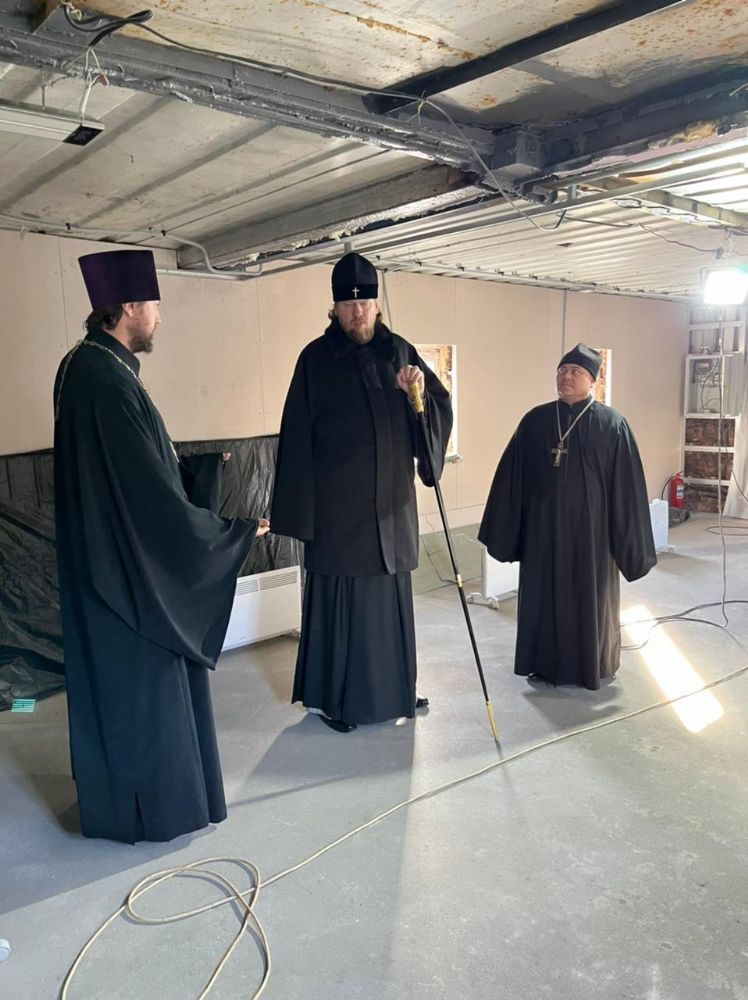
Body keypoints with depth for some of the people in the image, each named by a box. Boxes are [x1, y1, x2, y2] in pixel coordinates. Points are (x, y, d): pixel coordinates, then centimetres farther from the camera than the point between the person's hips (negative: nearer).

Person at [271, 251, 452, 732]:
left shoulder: (399, 351, 6)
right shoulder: (316, 358, -5)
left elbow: (442, 410, 7)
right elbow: (297, 438, -7)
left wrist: (420, 393, -16)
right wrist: (302, 511, -10)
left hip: (391, 503, 4)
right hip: (336, 507, -4)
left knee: (390, 599, 13)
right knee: (339, 601, 3)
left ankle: (392, 689, 29)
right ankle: (335, 697, 19)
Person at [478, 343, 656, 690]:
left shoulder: (612, 425, -5)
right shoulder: (534, 420, 1)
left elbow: (627, 485, -5)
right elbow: (512, 477, 4)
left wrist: (630, 542, -6)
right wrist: (505, 531, 3)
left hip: (590, 528, -2)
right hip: (542, 527, 2)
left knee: (590, 598, 10)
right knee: (544, 596, 11)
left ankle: (590, 666, 29)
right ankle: (546, 663, 29)